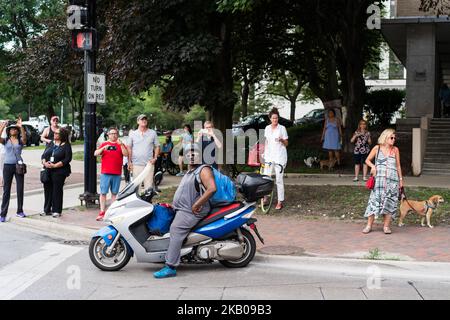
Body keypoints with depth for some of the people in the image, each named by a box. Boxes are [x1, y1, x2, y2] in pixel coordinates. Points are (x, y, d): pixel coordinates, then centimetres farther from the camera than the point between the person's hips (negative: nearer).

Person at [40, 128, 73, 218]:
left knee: (57, 190, -1)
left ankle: (56, 211, 7)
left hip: (59, 171, -5)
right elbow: (44, 155, 12)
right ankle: (47, 210, 19)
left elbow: (67, 159, -12)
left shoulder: (66, 146, -3)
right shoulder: (51, 143, 14)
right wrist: (44, 162, -9)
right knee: (47, 190, 8)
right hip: (48, 171, 5)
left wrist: (55, 165, -18)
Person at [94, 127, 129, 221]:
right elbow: (95, 154, -1)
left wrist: (121, 145, -18)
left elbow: (126, 154, -5)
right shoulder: (104, 144, 10)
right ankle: (102, 212, -2)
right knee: (103, 193, -3)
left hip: (117, 173, 0)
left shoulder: (121, 145, 9)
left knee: (114, 193, 6)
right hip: (105, 173, 0)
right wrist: (104, 148, -17)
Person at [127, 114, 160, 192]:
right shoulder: (133, 134, 8)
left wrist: (155, 158, -2)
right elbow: (129, 148, 9)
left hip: (149, 163, 0)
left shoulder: (153, 133, 8)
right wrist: (129, 161, 2)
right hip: (136, 164, 0)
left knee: (148, 185, -3)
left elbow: (157, 146, 11)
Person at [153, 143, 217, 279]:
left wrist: (196, 205, -25)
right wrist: (174, 204, 24)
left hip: (191, 211, -12)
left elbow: (212, 188, -25)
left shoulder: (204, 170, -9)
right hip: (182, 209, 12)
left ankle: (170, 267, -31)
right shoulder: (190, 172, 24)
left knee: (175, 229, -25)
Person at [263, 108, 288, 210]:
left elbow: (286, 144, -1)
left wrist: (281, 140, -21)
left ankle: (280, 202, 2)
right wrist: (264, 154, 16)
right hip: (269, 156, 4)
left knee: (279, 179, -4)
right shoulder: (267, 128, 8)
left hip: (280, 156, -4)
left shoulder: (282, 128, -4)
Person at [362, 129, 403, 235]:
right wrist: (372, 166, -6)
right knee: (375, 200, -5)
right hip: (379, 179, -1)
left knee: (390, 202, -1)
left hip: (392, 180, 1)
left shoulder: (395, 150, 9)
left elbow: (398, 166, 14)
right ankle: (369, 225, 1)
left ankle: (386, 226, 7)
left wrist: (401, 179, 12)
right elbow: (367, 160, 14)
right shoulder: (377, 148, 6)